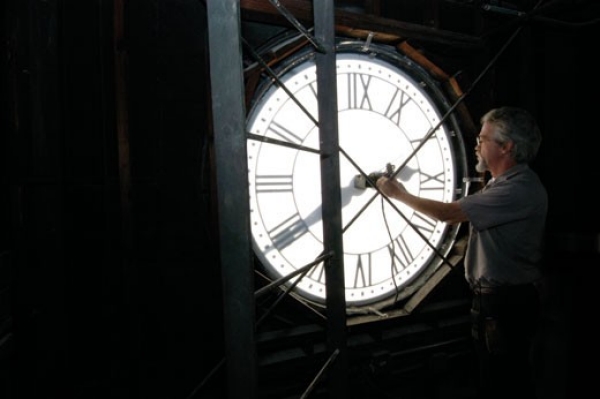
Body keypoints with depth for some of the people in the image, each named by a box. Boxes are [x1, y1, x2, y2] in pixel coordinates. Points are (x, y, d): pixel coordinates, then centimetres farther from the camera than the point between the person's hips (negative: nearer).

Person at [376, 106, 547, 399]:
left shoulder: (520, 188, -22)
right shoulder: (502, 184, 12)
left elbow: (447, 213, -23)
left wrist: (399, 194, -12)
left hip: (508, 304, -10)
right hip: (490, 298, 10)